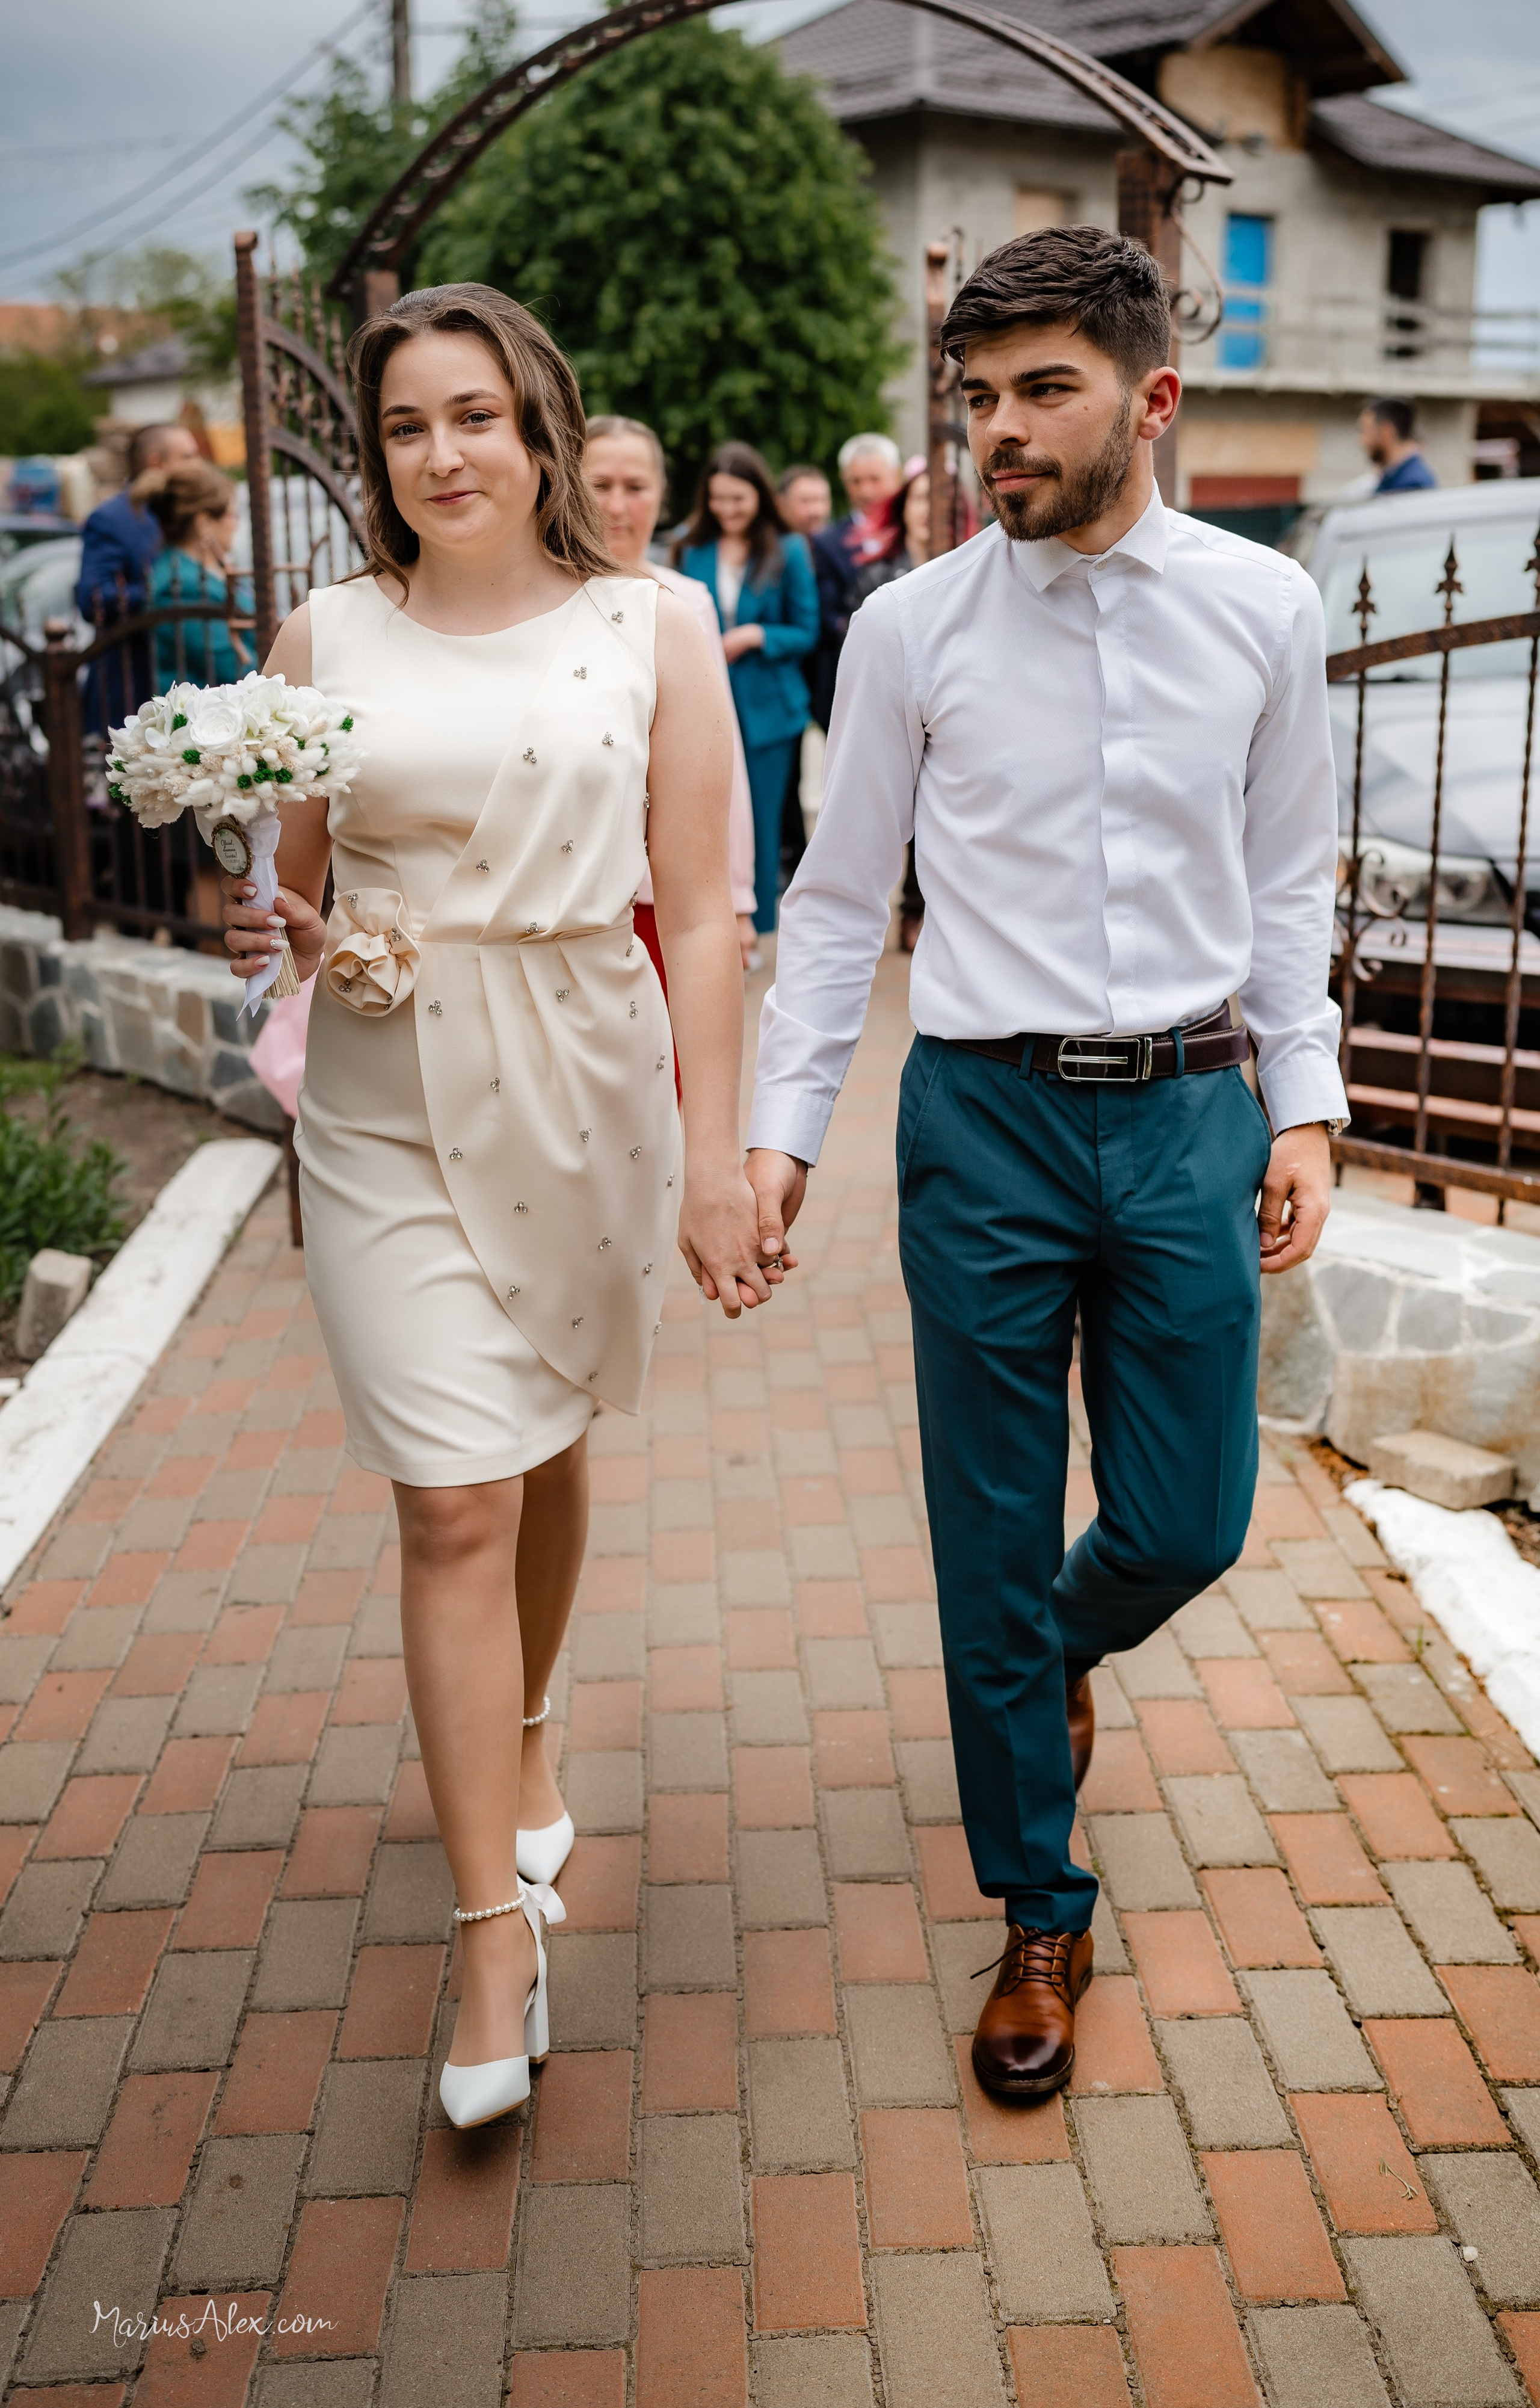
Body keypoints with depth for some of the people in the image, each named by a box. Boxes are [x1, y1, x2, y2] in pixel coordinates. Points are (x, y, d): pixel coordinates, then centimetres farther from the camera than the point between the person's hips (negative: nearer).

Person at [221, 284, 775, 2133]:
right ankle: (499, 1932, 5)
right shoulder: (325, 639, 3)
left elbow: (697, 913, -2)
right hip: (392, 1103, 0)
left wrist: (714, 1153, -7)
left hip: (588, 1086, 1)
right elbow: (285, 896, 12)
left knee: (541, 1447, 18)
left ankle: (514, 1749, 45)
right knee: (453, 1501, -5)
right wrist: (270, 934, -12)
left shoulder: (649, 634, 0)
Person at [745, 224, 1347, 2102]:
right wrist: (777, 1127, -1)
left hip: (1189, 1112, 2)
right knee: (991, 1543, 6)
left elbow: (1286, 880, 9)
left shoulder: (1264, 610, 1)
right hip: (983, 1116, -1)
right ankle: (1040, 1913, 26)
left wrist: (1304, 1108, 5)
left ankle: (1054, 1649, 45)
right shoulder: (910, 627, -2)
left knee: (1187, 1524, 7)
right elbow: (837, 898, 3)